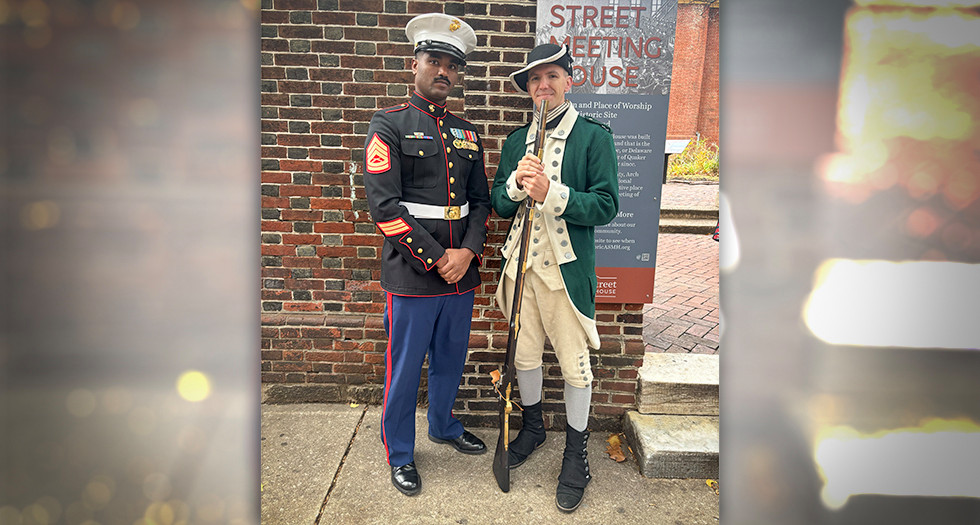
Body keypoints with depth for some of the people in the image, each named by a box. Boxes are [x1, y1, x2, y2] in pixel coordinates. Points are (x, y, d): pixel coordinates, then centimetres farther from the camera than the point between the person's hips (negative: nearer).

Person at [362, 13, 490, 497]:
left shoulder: (467, 133, 12)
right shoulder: (389, 125, -5)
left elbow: (480, 200, 11)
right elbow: (384, 206, -14)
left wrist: (467, 252, -7)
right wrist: (436, 260, -15)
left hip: (462, 273, 5)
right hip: (412, 275, -5)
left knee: (450, 359, 20)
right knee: (405, 369, 7)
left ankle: (444, 426, 44)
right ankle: (399, 455, 27)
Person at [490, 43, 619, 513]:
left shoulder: (594, 136, -4)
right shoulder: (516, 141, 12)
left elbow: (606, 206, -11)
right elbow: (497, 203, 9)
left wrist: (551, 193, -23)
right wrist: (516, 184, -13)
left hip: (566, 267, -4)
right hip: (520, 263, 5)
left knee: (574, 364, 4)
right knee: (524, 354, 16)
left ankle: (576, 453, 24)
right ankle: (533, 427, 41)